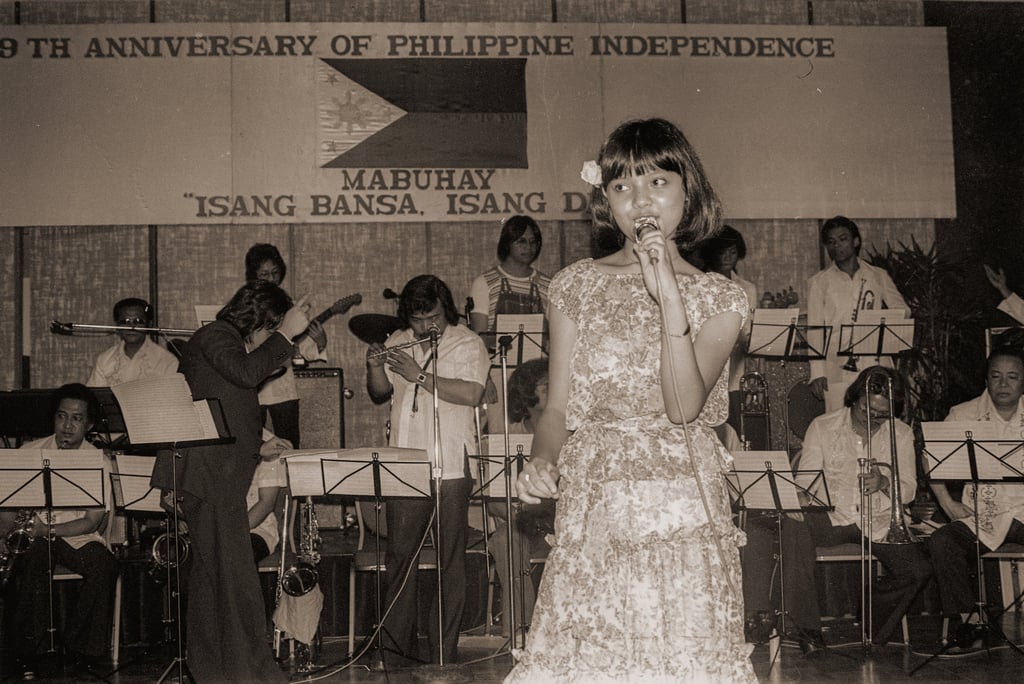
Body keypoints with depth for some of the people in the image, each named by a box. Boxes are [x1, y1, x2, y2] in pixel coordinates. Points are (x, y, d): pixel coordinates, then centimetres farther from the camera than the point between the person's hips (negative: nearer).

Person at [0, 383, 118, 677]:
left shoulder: (99, 462, 0)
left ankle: (80, 648, -15)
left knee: (104, 564, -30)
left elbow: (93, 521, -6)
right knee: (33, 557, -35)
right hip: (33, 537, 0)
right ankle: (29, 649, -25)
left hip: (79, 536, 0)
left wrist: (48, 529, -21)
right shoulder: (30, 452, 5)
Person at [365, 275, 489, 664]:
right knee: (400, 553, 6)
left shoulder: (468, 344, -2)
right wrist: (375, 367, -5)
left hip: (452, 467, -4)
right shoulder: (397, 343, 12)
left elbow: (472, 394, -16)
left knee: (450, 558, 0)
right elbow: (379, 395, 15)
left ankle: (444, 649, 6)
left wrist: (418, 375, -18)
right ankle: (397, 643, 14)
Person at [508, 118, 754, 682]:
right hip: (591, 513, 1)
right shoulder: (576, 286, 7)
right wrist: (542, 462, -14)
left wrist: (669, 296, -18)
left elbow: (684, 407, -12)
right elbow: (558, 408, 7)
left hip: (682, 519, -1)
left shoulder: (720, 299, 3)